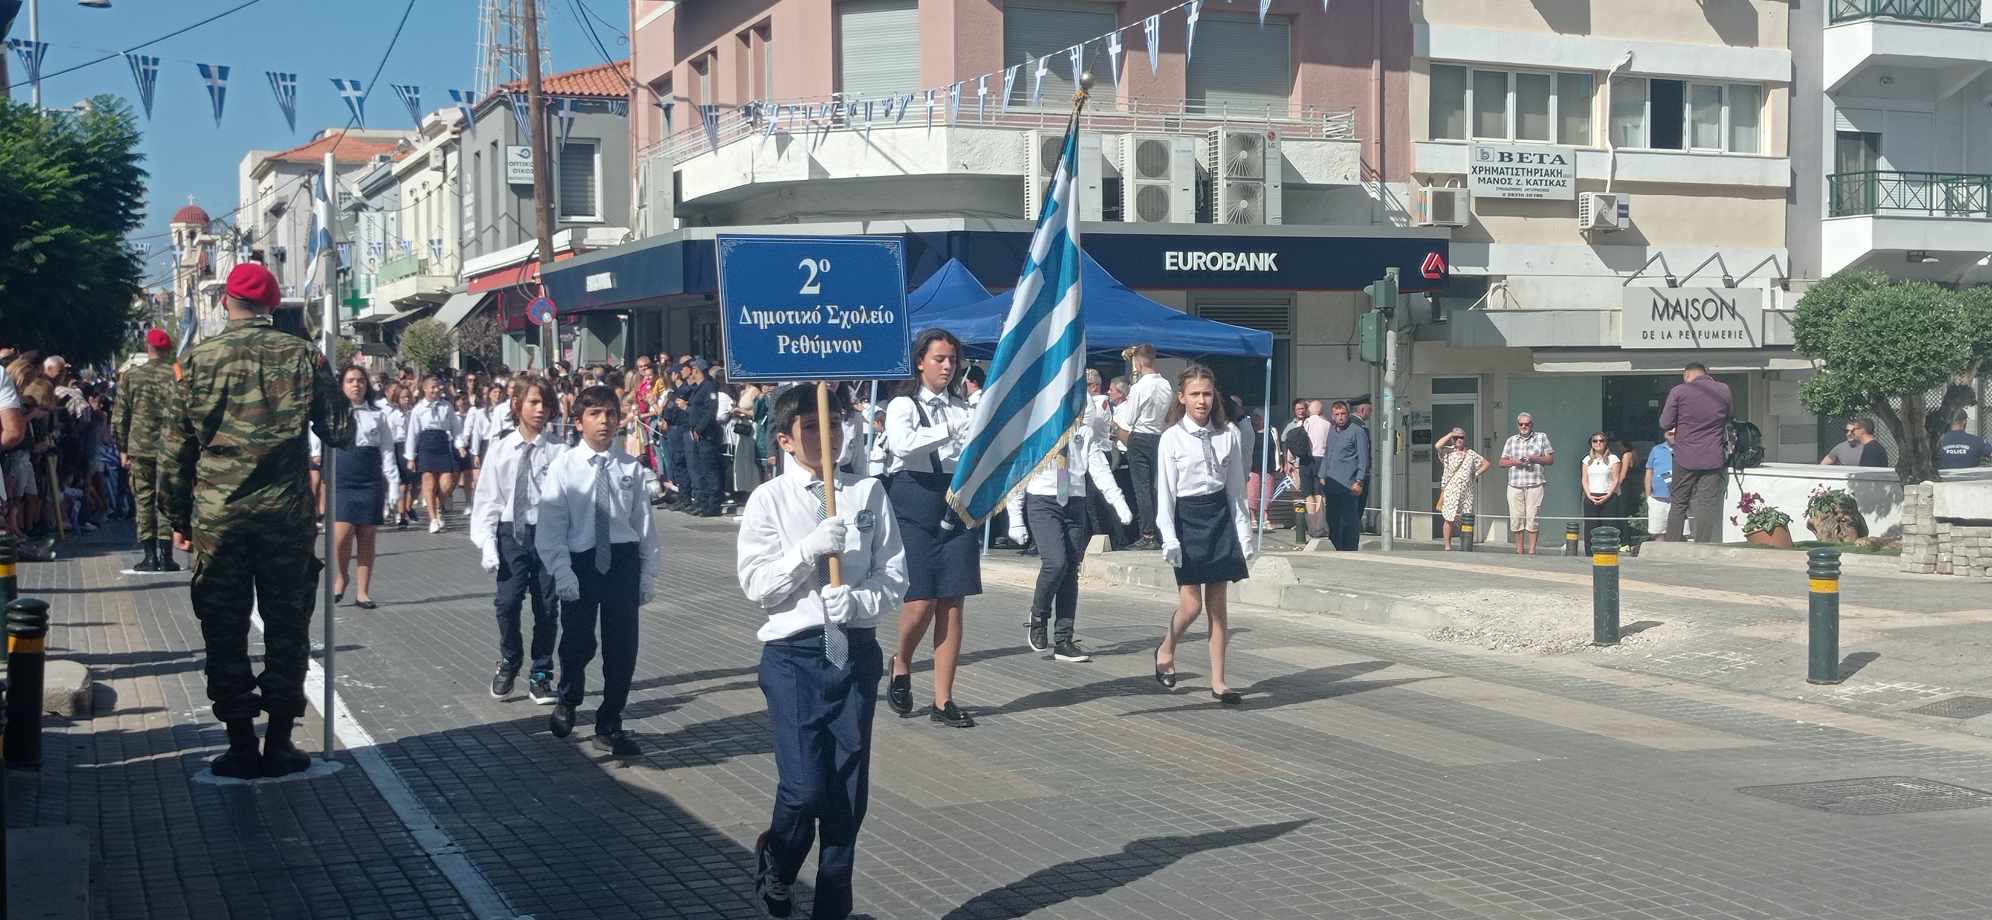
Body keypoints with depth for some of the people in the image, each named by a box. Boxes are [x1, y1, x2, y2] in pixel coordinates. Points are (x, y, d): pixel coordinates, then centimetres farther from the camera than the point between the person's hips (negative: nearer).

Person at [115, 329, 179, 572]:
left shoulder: (130, 375, 2)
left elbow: (121, 416, 4)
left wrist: (123, 449, 11)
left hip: (140, 449, 1)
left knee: (144, 500, 6)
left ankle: (149, 556, 5)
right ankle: (166, 555, 1)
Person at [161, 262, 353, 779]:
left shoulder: (197, 360, -1)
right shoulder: (302, 356, -3)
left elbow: (176, 449, 1)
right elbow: (340, 433, 2)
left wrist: (178, 518, 10)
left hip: (216, 518, 0)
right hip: (286, 516, 0)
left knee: (225, 633, 8)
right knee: (287, 629, 9)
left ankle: (241, 745, 10)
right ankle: (279, 743, 11)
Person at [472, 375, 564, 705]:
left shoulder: (558, 452, -3)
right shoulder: (501, 449, 2)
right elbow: (487, 499, 4)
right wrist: (486, 543, -4)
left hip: (549, 532, 0)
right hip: (511, 532, 1)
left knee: (547, 607, 5)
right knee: (508, 601, -5)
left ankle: (541, 675, 20)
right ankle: (509, 664, 21)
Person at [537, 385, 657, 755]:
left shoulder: (630, 468, -1)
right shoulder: (564, 467, -5)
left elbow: (644, 523, 3)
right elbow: (551, 526, -6)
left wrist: (648, 572, 3)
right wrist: (562, 571, -12)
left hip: (623, 560, 2)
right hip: (580, 561, -2)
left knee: (622, 645, 5)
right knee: (578, 642, 5)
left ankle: (610, 726, 21)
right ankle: (568, 700, 38)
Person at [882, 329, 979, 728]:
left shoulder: (963, 407, 15)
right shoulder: (903, 405, 1)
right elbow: (903, 444, -20)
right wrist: (949, 432, -18)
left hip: (957, 505, 4)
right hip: (915, 504, -4)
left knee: (952, 605, 1)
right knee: (920, 603, -10)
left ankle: (943, 701, 6)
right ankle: (901, 665, 20)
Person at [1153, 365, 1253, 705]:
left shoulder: (1229, 436, 3)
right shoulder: (1172, 438, -5)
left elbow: (1236, 489, 7)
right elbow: (1165, 492, -6)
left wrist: (1245, 535, 6)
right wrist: (1169, 538, -12)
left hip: (1220, 519, 3)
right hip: (1187, 520, -3)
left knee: (1219, 603, 4)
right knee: (1191, 604, -5)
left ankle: (1218, 681, 9)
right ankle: (1166, 649, 25)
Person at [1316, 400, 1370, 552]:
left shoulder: (1357, 431, -4)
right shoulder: (1332, 430, 17)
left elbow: (1363, 458, -7)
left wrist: (1359, 482, -12)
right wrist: (1322, 477, 18)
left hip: (1348, 485, -7)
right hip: (1331, 485, 7)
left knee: (1350, 520, -5)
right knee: (1331, 518, 7)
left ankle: (1351, 550, 0)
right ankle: (1338, 549, 14)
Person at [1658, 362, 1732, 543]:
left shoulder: (1678, 392, -6)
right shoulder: (1723, 390, 3)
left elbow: (1665, 424, -4)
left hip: (1686, 458, -1)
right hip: (1714, 459, 1)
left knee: (1678, 504, 9)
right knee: (1709, 505, 1)